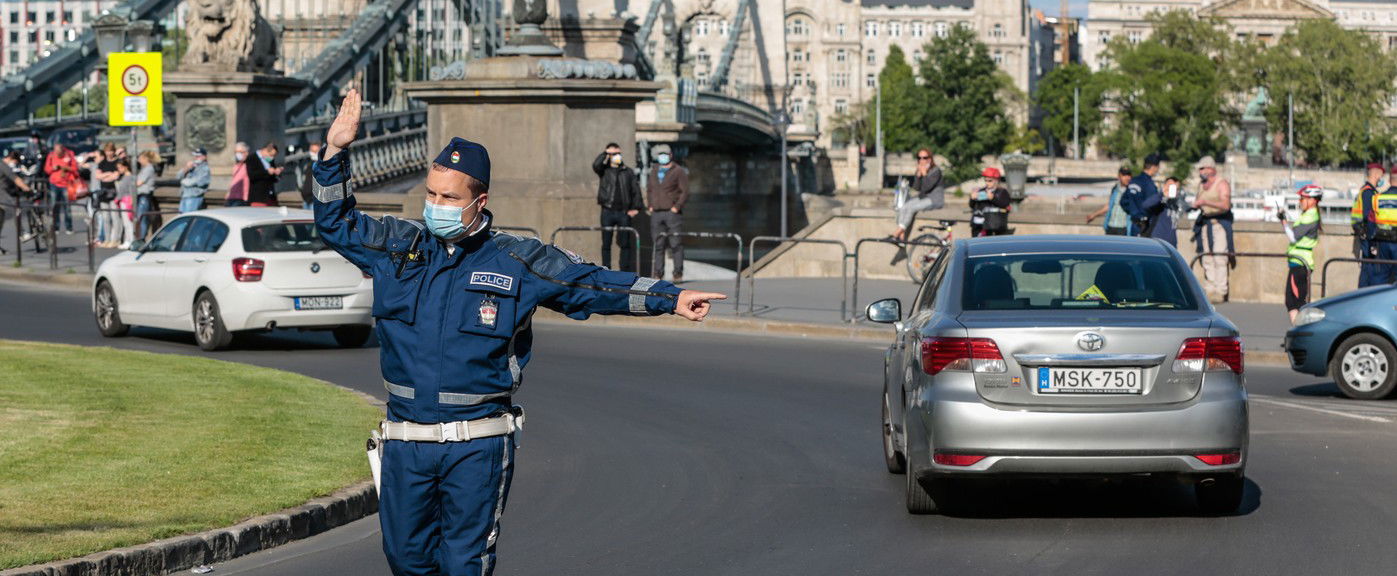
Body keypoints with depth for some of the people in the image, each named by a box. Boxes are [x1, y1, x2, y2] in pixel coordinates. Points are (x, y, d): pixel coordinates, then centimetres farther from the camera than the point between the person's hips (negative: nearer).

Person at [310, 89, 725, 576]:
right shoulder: (398, 247, 7)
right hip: (405, 443, 3)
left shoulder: (516, 262, 0)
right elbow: (336, 222, 17)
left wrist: (671, 299, -5)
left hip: (477, 447, -3)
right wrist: (335, 151, 5)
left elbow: (593, 283, 1)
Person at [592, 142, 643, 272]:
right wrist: (605, 153, -7)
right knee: (606, 243, 1)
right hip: (608, 211, -1)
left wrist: (636, 207, 1)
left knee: (625, 243, 1)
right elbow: (596, 165, -16)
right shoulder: (604, 170, 6)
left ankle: (625, 271, 6)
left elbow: (636, 190, 10)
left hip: (624, 212, 1)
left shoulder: (628, 172, 11)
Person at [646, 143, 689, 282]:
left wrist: (677, 207, -12)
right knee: (658, 244, 5)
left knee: (676, 244, -6)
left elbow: (685, 191, -5)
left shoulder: (678, 171, -1)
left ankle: (678, 273, -4)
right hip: (656, 213, 5)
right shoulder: (654, 171, 17)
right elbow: (649, 190, 23)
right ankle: (658, 273, 9)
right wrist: (649, 206, 11)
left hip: (672, 212, -5)